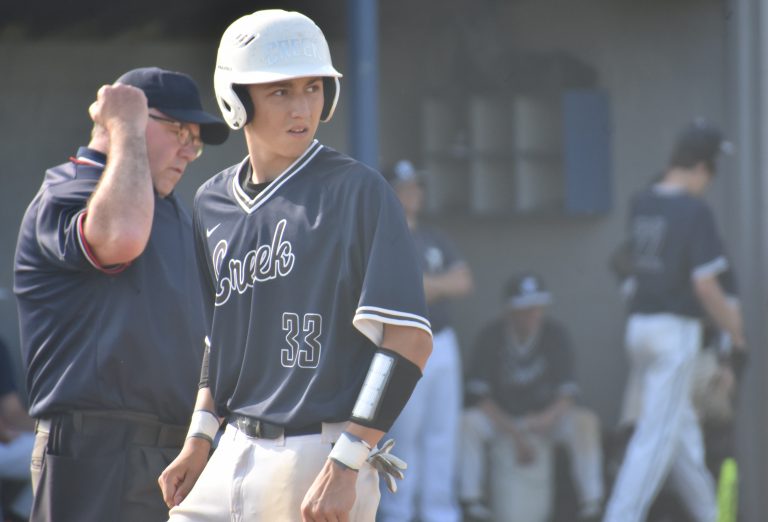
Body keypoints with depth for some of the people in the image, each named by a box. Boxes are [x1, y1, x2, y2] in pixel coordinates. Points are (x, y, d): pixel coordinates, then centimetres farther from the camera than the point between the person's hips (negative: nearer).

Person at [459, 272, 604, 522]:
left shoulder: (554, 333, -10)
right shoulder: (491, 335, -14)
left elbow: (567, 392, -11)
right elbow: (478, 394, -16)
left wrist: (550, 416, -35)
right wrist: (515, 434, -24)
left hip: (545, 415, 1)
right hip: (499, 417, -1)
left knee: (585, 421, -28)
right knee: (466, 424, -33)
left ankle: (591, 500, -24)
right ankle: (469, 499, -26)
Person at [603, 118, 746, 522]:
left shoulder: (640, 204, 6)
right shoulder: (694, 211, -15)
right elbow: (704, 282, -17)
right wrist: (734, 328, -5)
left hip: (639, 326, 8)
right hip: (676, 329, -8)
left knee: (681, 426, 19)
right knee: (658, 433, -5)